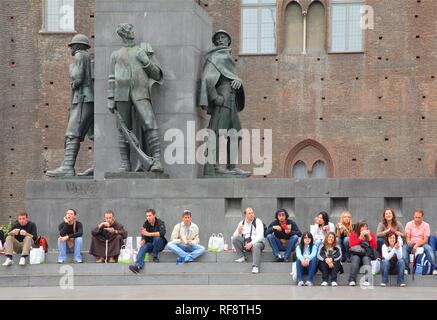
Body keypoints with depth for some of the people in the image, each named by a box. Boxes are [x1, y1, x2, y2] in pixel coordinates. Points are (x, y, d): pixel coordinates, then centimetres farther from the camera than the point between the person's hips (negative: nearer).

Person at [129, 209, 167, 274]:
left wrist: (148, 234, -38)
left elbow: (162, 233, -31)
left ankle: (155, 257, -17)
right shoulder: (146, 224, 1)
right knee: (143, 247, -29)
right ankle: (138, 265, -50)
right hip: (150, 244, 3)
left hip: (160, 244, -3)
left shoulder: (160, 223, -11)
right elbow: (144, 236, -1)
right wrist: (143, 241, -27)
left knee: (157, 238, -35)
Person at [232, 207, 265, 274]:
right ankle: (241, 257, -14)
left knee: (256, 246, -39)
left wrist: (251, 243, -28)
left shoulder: (258, 222, -6)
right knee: (235, 238, -19)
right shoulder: (242, 223, 7)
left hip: (256, 242, -4)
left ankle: (255, 267, -47)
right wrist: (239, 232, -20)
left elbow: (260, 236, -16)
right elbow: (235, 235, 3)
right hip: (245, 243, 4)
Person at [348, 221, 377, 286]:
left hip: (367, 255, 0)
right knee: (355, 259, -34)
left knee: (366, 259, -34)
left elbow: (374, 246, 0)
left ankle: (367, 280, -51)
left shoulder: (371, 234, 9)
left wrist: (369, 236, -11)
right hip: (356, 254, 0)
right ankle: (352, 280, -47)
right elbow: (351, 245, -8)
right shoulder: (353, 234, 8)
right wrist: (360, 237, -12)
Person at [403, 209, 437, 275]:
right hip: (411, 244, 1)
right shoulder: (409, 224, 3)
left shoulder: (426, 225, 0)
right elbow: (407, 237, -3)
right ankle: (406, 269, -37)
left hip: (421, 243, -1)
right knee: (404, 247, -32)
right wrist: (408, 241, -29)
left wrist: (417, 245, -22)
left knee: (428, 248, -33)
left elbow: (425, 240, -6)